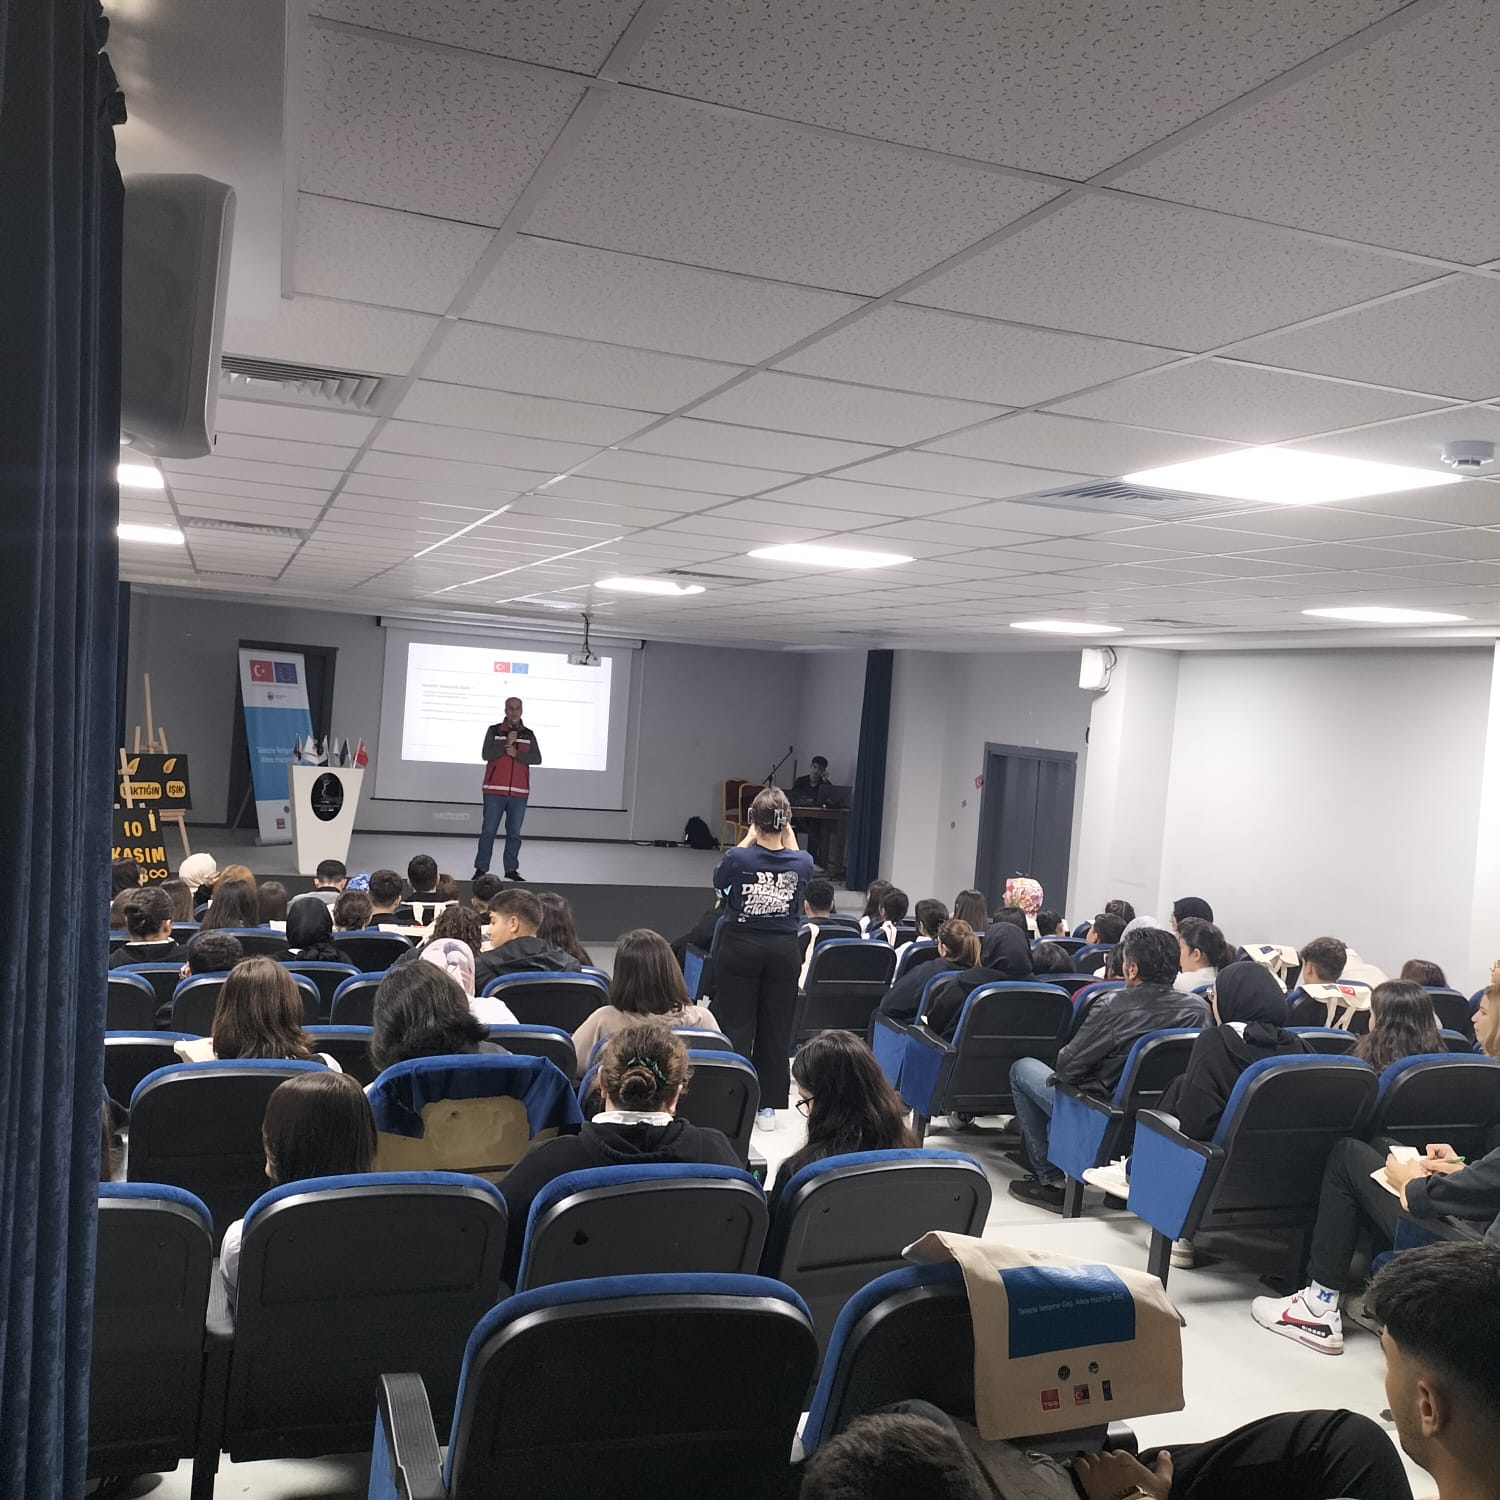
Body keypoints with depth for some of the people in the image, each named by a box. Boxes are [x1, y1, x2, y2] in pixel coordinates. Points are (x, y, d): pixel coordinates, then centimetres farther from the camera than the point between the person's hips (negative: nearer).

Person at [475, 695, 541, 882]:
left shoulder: (528, 735, 10)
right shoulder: (493, 731, 5)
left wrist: (516, 754, -15)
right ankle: (481, 869, 2)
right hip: (495, 791, -2)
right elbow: (486, 755, -7)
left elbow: (537, 758, -2)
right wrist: (506, 744, -16)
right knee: (488, 831, -2)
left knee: (514, 833, 5)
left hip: (519, 792, 2)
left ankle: (511, 869, 10)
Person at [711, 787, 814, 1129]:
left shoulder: (738, 858, -14)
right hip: (783, 950, 2)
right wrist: (788, 838, 15)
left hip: (740, 947, -2)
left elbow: (719, 879, 9)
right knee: (776, 1029, 10)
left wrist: (750, 839, 10)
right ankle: (768, 1106, 17)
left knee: (736, 1027, 5)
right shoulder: (802, 862, -9)